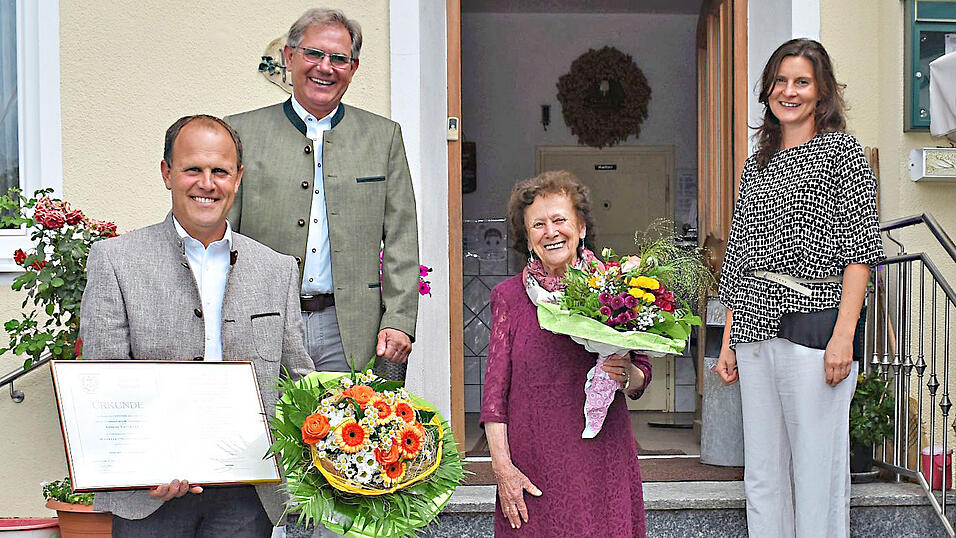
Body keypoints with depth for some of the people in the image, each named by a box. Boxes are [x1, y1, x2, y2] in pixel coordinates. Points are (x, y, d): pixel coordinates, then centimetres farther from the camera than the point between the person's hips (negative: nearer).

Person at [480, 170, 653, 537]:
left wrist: (627, 375, -14)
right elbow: (495, 387, 1)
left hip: (602, 457, 1)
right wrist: (502, 466, -6)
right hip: (534, 461, 0)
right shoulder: (509, 296, 2)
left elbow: (642, 375, 9)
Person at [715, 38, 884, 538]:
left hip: (814, 324, -6)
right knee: (762, 472, 9)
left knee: (817, 470, -3)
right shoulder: (757, 164, 18)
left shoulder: (842, 151, 2)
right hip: (756, 329, 6)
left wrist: (843, 337, -15)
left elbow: (859, 251, -6)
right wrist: (728, 341, 13)